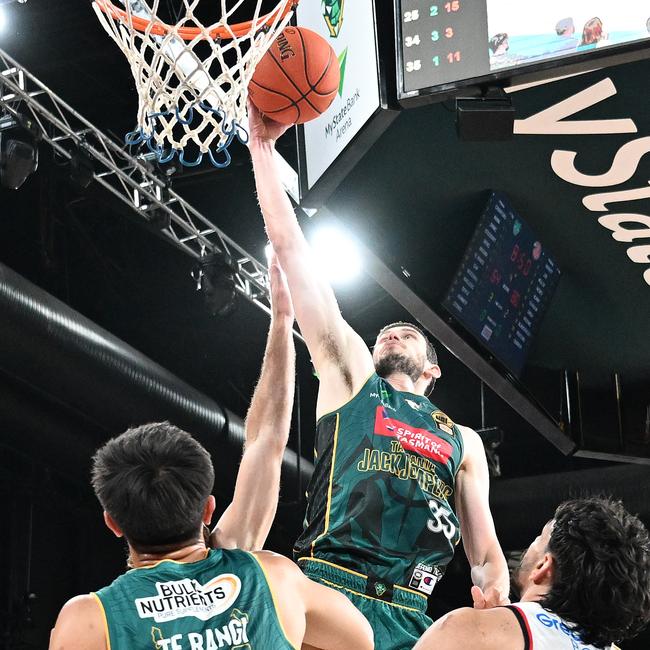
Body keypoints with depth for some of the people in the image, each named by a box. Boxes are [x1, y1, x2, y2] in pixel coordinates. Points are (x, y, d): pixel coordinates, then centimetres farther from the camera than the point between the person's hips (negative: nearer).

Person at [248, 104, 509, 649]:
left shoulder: (463, 441, 27)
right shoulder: (352, 377, 20)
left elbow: (486, 553, 22)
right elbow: (289, 247, 17)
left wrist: (494, 597, 0)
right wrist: (262, 145, 15)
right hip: (327, 589, -2)